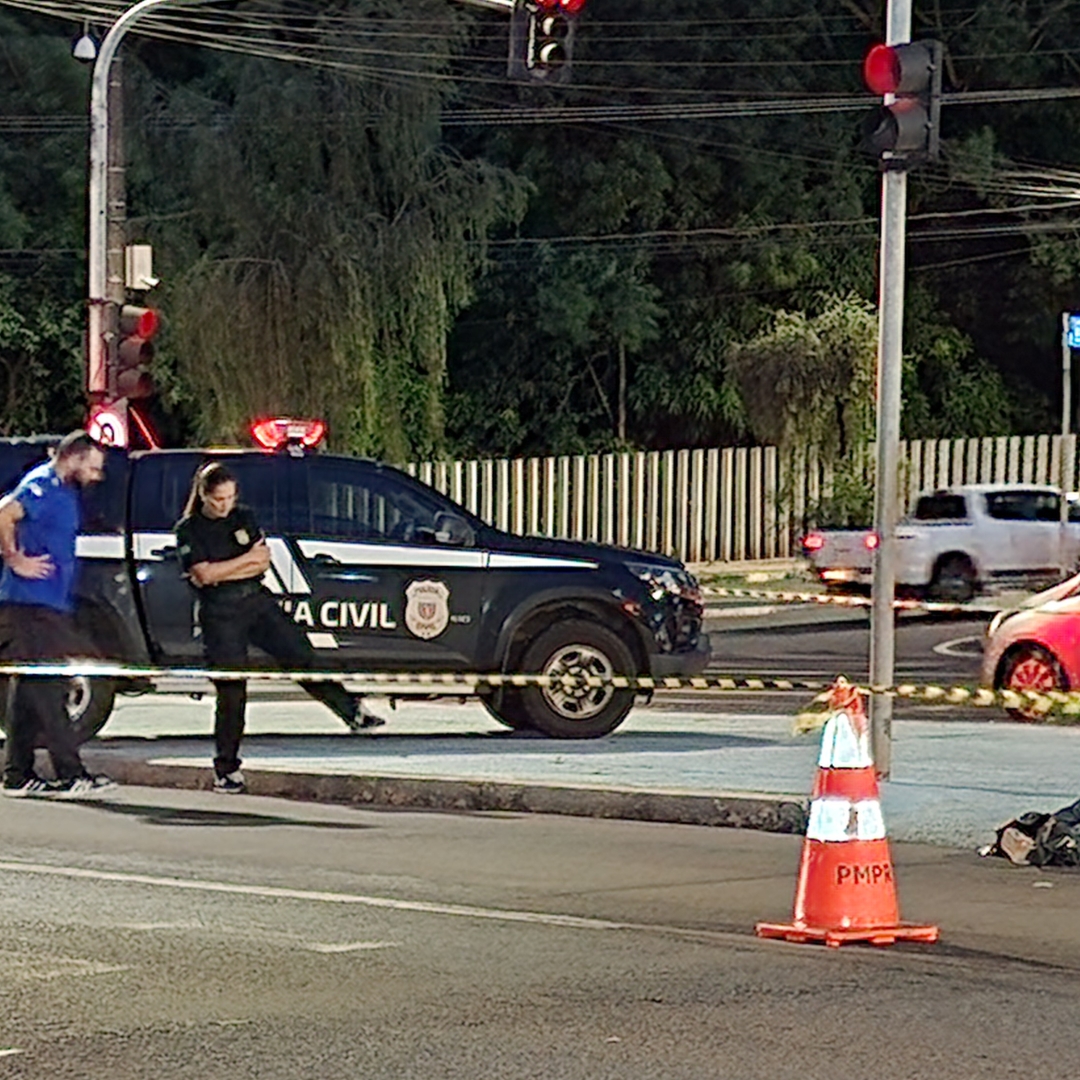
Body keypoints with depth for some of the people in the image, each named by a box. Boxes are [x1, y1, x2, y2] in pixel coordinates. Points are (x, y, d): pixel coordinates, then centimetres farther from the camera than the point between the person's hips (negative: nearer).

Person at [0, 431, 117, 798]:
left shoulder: (64, 490, 19)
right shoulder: (43, 485, -12)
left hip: (50, 606, 10)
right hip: (31, 605, -10)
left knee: (32, 691, 10)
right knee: (46, 690, -9)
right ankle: (70, 774, -11)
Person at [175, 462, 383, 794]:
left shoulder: (243, 517, 9)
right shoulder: (188, 529, -3)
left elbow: (263, 563, 1)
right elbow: (204, 573, -15)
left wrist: (220, 572, -10)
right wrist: (247, 558, -8)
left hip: (257, 601, 4)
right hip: (220, 614, -4)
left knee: (301, 655, -3)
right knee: (231, 692, -3)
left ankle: (353, 711, 6)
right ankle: (226, 769, 7)